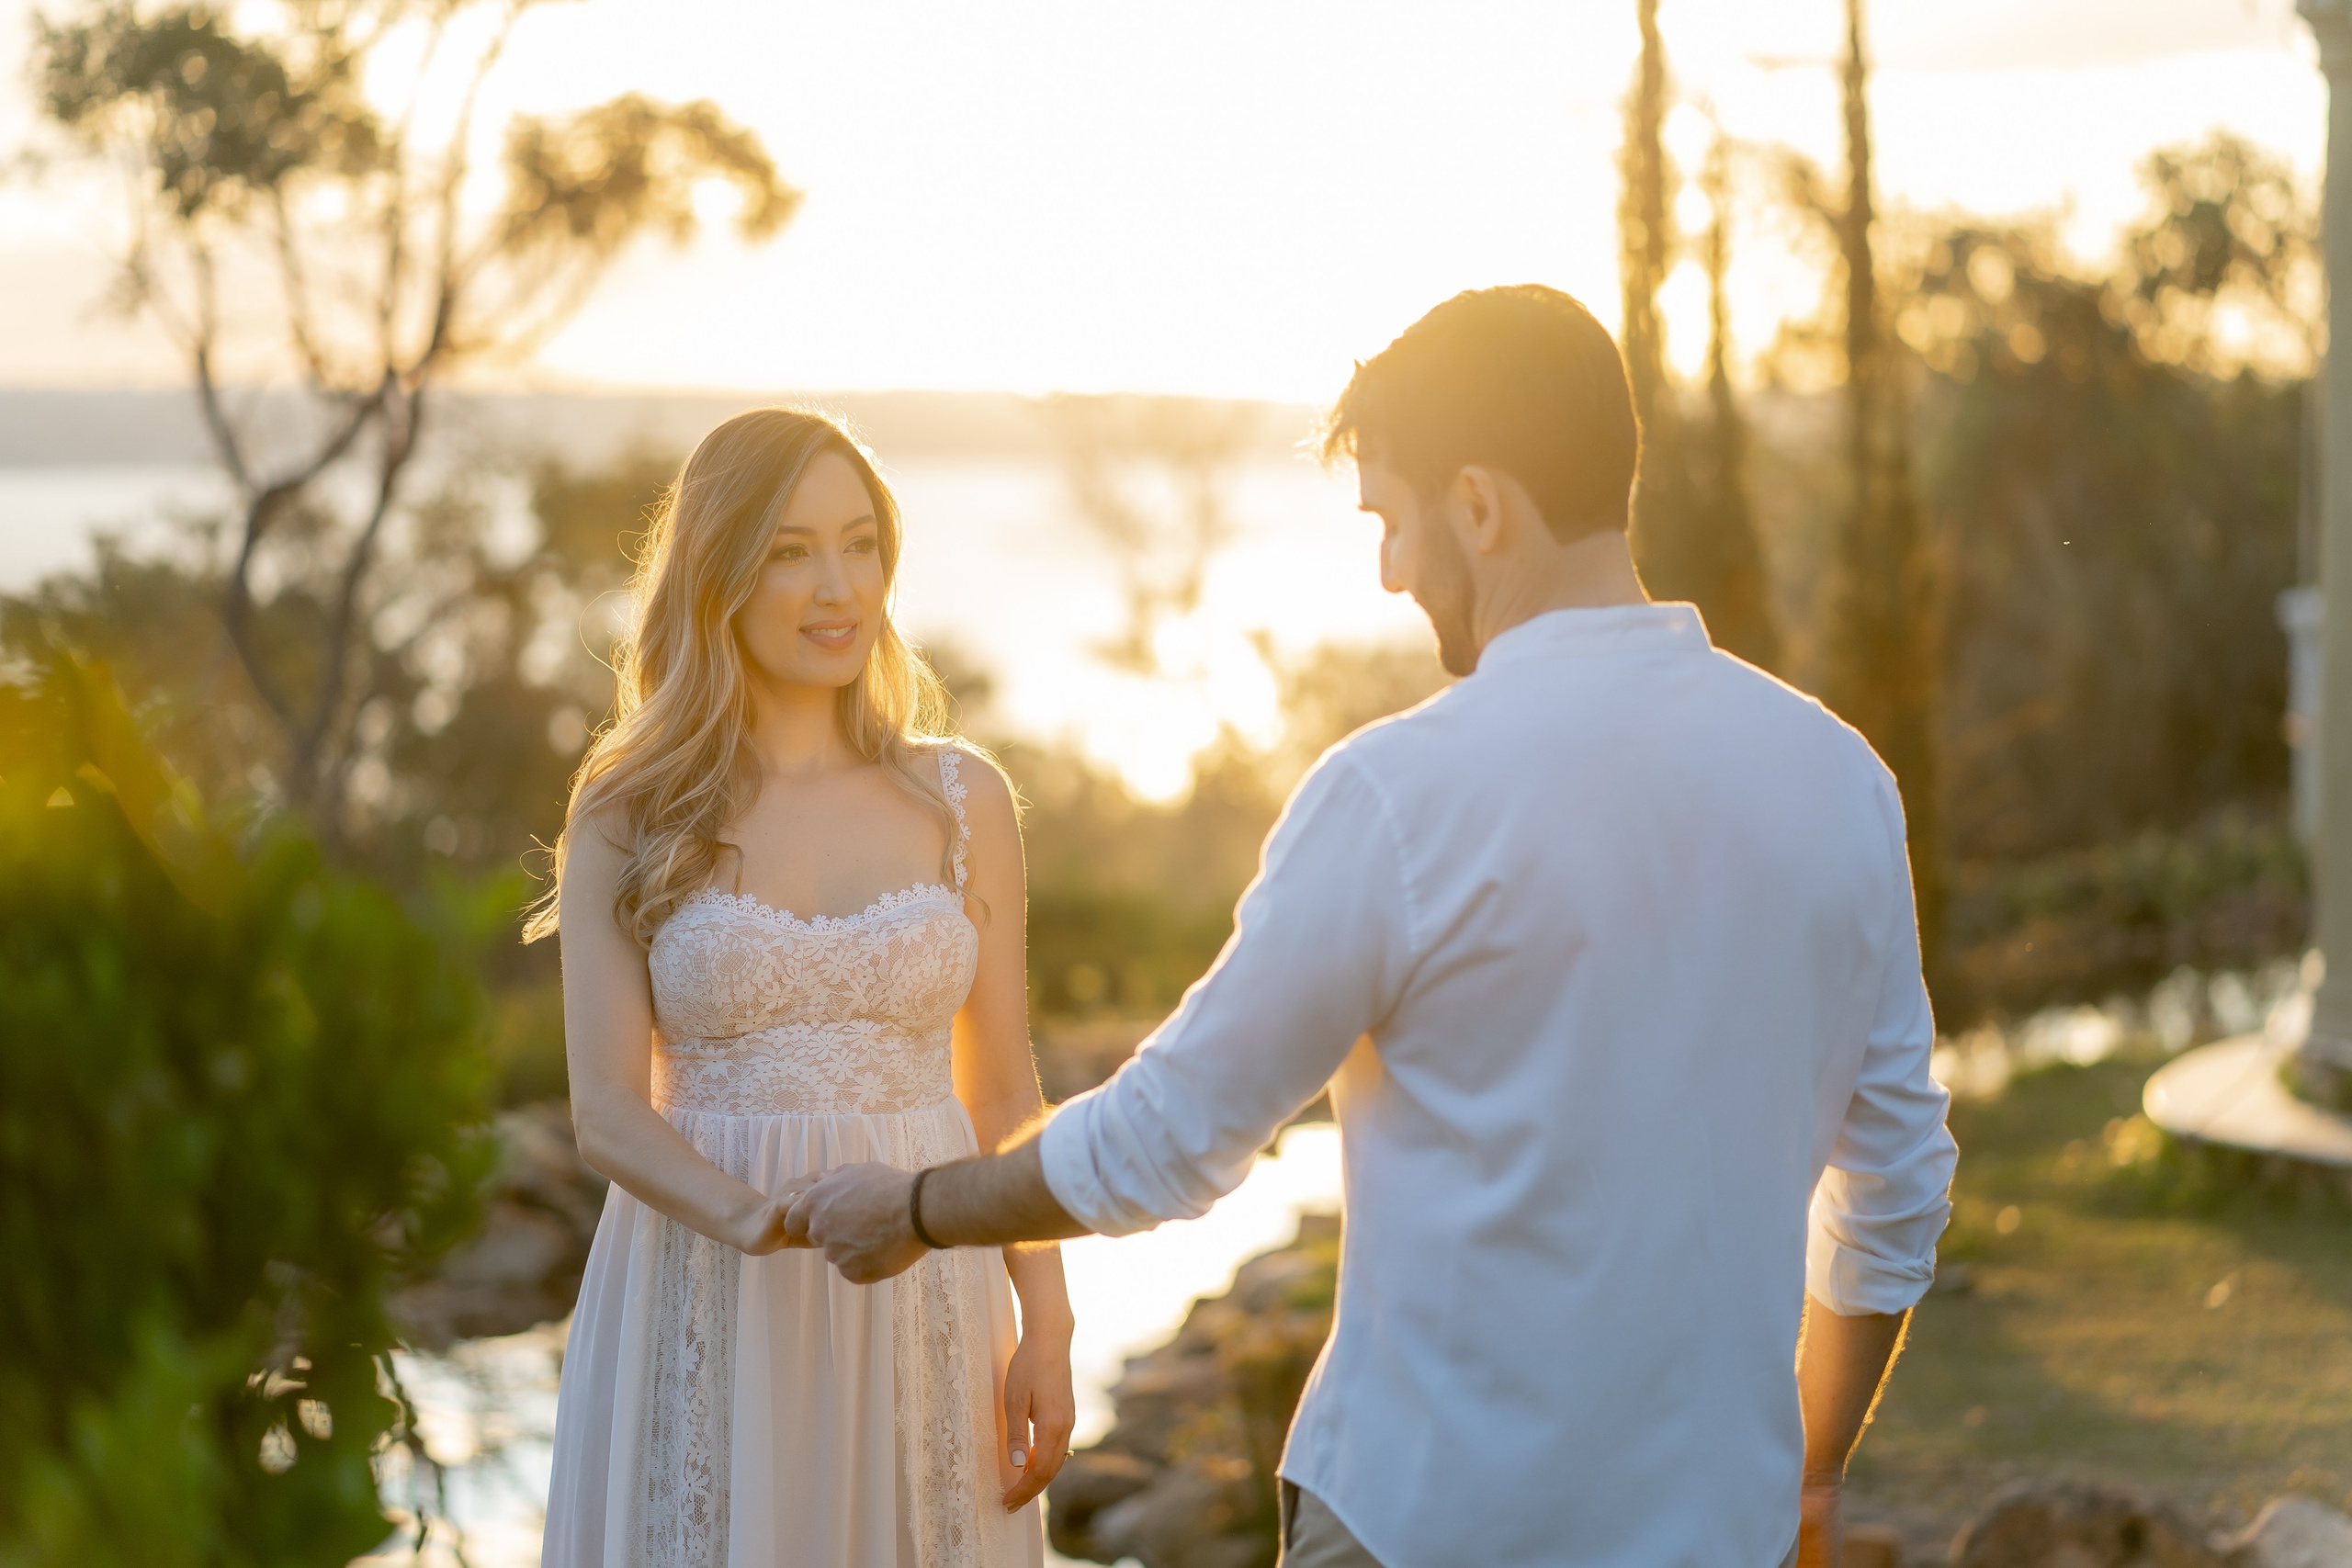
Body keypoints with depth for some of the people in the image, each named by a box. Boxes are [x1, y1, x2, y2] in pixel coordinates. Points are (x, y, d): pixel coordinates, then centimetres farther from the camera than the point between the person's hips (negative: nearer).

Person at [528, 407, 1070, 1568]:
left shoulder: (961, 799, 5)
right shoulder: (628, 814, 0)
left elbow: (1002, 1096, 8)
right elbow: (608, 1112, -6)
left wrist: (1046, 1327, -1)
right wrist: (753, 1219, -24)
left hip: (919, 1307, 1)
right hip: (706, 1308, -1)